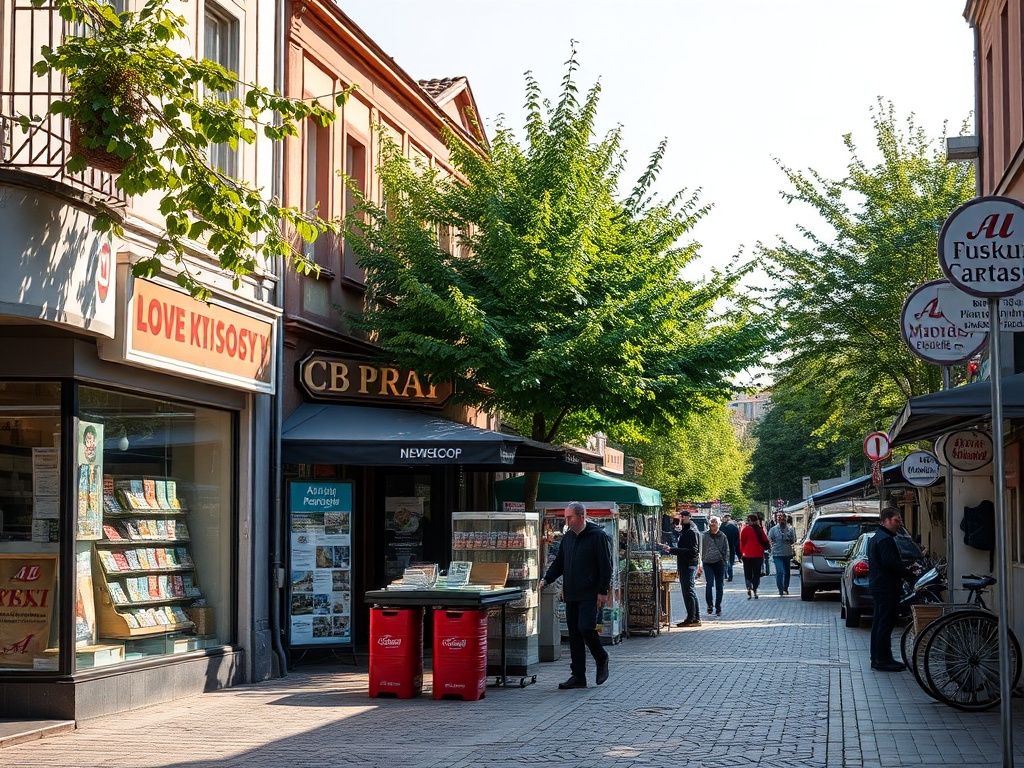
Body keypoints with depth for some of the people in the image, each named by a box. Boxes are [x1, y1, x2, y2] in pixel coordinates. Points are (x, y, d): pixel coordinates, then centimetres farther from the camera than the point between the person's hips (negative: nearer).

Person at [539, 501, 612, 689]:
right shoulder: (567, 538, 14)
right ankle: (578, 675, 10)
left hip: (590, 595, -7)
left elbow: (605, 566, -9)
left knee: (586, 627, -16)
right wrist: (546, 579, 5)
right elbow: (559, 564, 20)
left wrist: (603, 591, -14)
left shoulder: (598, 536, -7)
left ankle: (601, 659, 11)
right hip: (571, 595, 7)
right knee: (574, 633, 5)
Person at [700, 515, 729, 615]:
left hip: (719, 563, 1)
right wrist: (703, 559, -2)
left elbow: (726, 550, 10)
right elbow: (702, 549, 6)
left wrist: (724, 560, 0)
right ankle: (709, 604, -7)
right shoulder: (704, 536, 3)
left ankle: (718, 607, 16)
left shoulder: (722, 536, 5)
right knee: (709, 584, -14)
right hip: (708, 563, -1)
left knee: (719, 586, 6)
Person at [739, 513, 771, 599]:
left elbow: (742, 542, -1)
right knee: (756, 574, 11)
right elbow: (765, 541, 4)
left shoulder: (745, 529, -6)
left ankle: (749, 588, -18)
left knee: (748, 574, 5)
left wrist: (742, 553, 9)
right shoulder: (760, 530, -2)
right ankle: (754, 591, 4)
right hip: (758, 555, 1)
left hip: (747, 555, -1)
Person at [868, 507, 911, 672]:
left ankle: (877, 658, 18)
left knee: (879, 623, 14)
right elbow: (890, 562, -26)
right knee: (885, 624, -7)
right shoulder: (886, 539, -16)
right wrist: (906, 573, -14)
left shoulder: (875, 538, 19)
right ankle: (883, 660, -6)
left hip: (877, 586, 11)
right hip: (886, 588, -11)